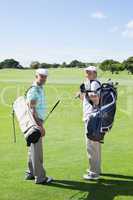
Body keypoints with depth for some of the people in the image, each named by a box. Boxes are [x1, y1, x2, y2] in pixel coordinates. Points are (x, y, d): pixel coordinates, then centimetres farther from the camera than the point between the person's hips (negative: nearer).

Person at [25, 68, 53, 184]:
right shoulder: (33, 90, -17)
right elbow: (32, 109, -22)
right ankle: (40, 177, 4)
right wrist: (40, 126, -26)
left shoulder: (40, 89, 14)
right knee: (37, 150, -4)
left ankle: (31, 173, 25)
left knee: (33, 149, 15)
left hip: (37, 121, 10)